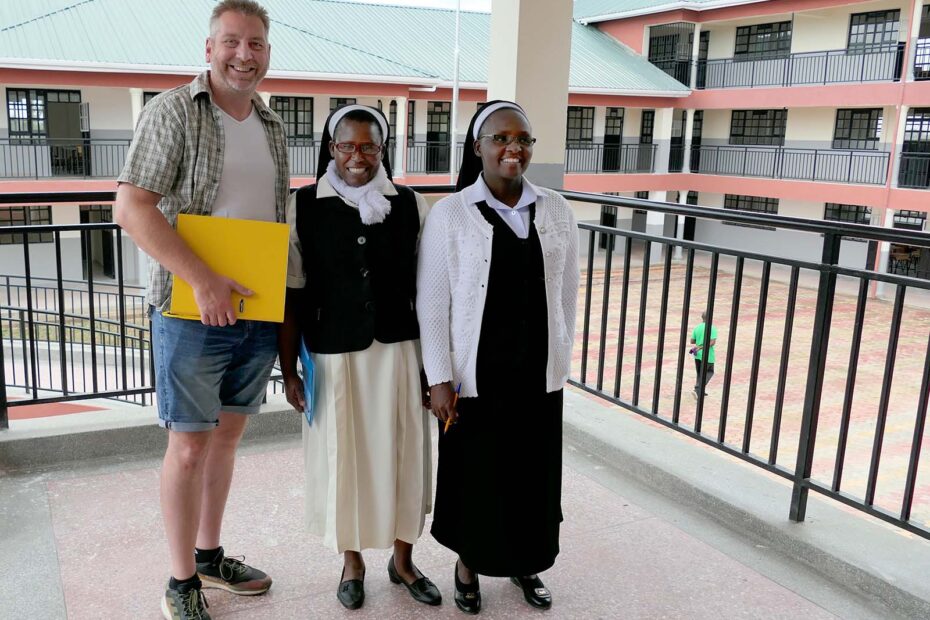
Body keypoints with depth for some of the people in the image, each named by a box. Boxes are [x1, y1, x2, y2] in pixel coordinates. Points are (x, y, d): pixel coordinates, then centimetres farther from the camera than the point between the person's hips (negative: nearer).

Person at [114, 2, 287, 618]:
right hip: (194, 313, -6)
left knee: (227, 435, 16)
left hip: (259, 313, 6)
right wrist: (205, 281, -21)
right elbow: (133, 207, -15)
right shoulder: (173, 111, -7)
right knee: (190, 447, 2)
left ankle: (210, 555, 33)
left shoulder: (273, 128, 12)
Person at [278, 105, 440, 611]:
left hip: (397, 352, 1)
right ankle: (352, 560, 34)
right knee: (341, 455, 10)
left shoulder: (411, 206, 0)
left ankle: (402, 559, 32)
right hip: (332, 355, -1)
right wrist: (289, 370, -1)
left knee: (402, 454, 10)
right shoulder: (303, 207, -4)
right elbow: (291, 294, -1)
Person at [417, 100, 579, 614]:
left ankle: (525, 563, 36)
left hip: (537, 374, 3)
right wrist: (439, 378, -9)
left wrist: (560, 361, 7)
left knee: (533, 473, 13)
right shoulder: (449, 214, -7)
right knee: (474, 474, 10)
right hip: (475, 375, -3)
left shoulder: (556, 211, 2)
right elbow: (431, 304, -7)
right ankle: (468, 564, 34)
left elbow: (567, 296, 7)